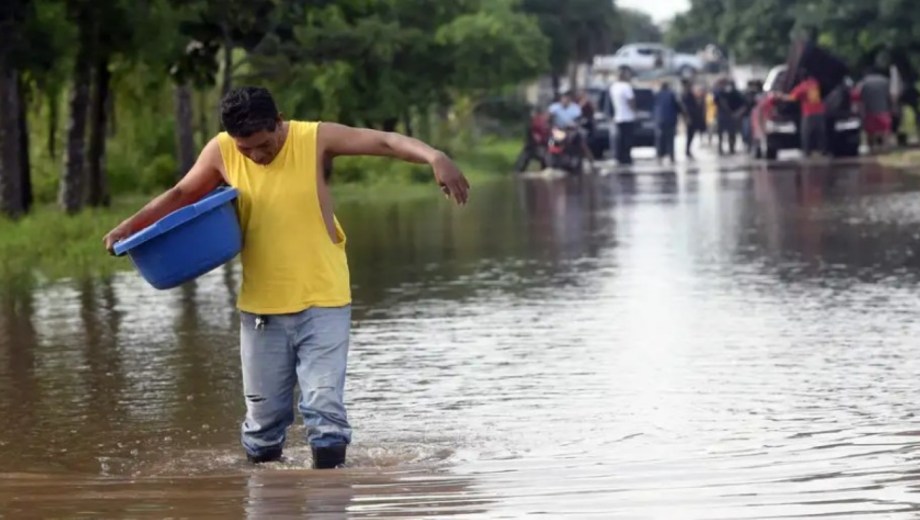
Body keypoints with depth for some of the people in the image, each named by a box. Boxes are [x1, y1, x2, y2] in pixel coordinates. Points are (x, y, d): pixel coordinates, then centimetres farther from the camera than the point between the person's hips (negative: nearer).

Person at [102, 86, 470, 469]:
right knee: (262, 415, 10)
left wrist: (435, 158, -34)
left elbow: (386, 142, -18)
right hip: (261, 308, 3)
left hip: (323, 302, -3)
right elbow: (182, 194, 13)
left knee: (325, 408, -10)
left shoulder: (315, 139, -11)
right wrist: (131, 226, 5)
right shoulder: (221, 153, -4)